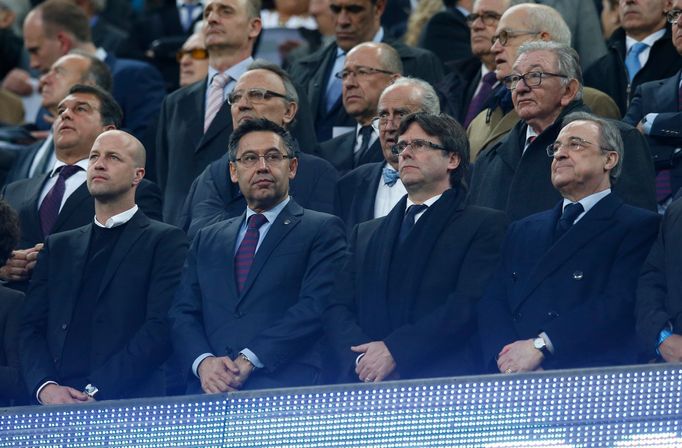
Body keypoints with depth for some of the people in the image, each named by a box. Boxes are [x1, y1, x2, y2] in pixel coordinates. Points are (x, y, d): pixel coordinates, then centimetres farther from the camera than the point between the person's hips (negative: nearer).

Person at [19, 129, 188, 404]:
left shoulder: (165, 242, 8)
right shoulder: (58, 247, 23)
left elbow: (161, 329, -5)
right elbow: (32, 327, 14)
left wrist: (95, 392, -13)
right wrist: (46, 387, -7)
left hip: (129, 403, -4)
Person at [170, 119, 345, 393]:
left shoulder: (323, 230, 9)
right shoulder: (207, 240, 25)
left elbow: (315, 306, -4)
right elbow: (183, 314, 16)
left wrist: (248, 360, -13)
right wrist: (204, 362, -7)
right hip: (212, 390, 4)